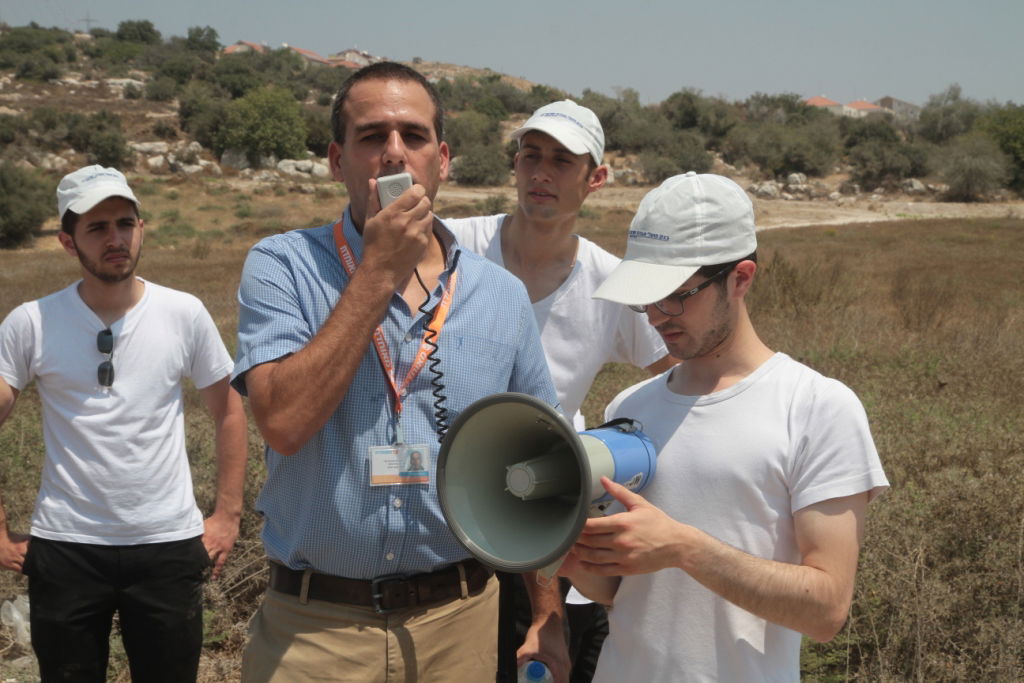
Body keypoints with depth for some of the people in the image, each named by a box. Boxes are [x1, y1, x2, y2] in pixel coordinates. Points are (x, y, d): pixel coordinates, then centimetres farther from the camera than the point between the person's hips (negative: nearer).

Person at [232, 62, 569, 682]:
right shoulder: (282, 267, -6)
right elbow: (284, 423, -22)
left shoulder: (502, 297, 2)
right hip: (313, 629, -2)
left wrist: (548, 618, 4)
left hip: (460, 624, 3)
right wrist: (379, 271, -19)